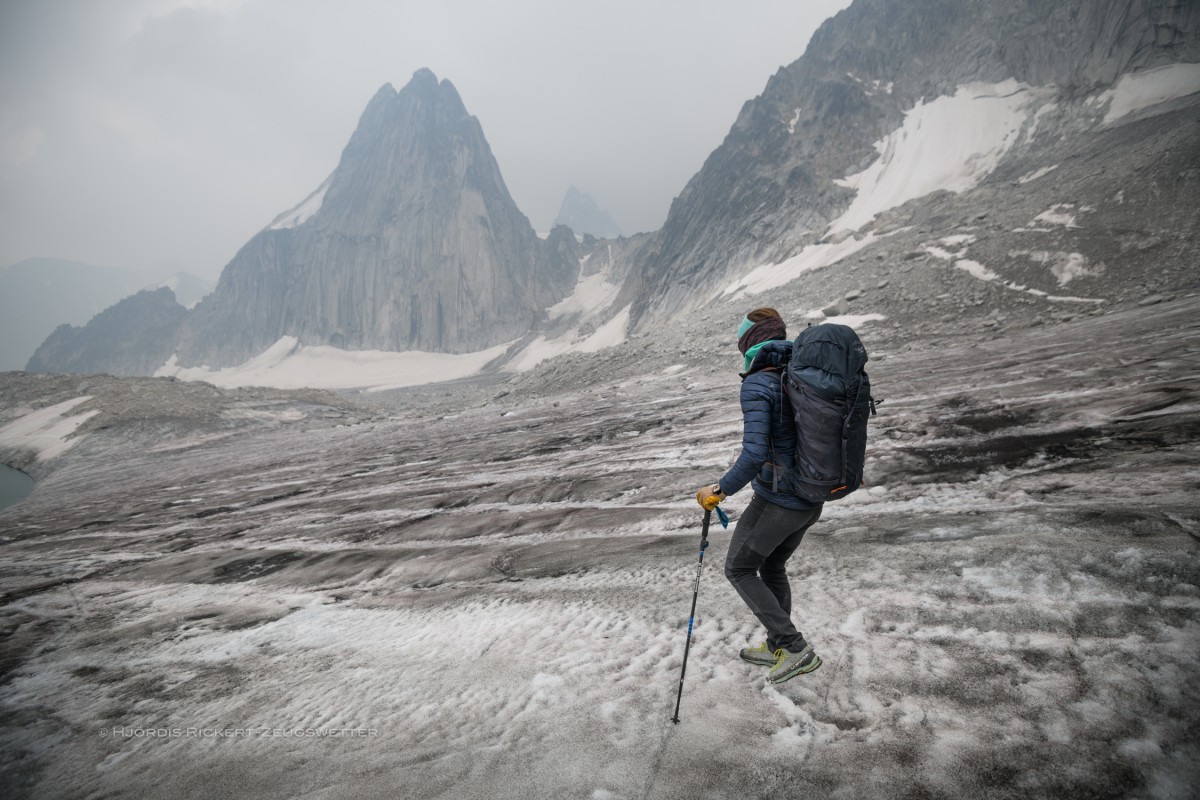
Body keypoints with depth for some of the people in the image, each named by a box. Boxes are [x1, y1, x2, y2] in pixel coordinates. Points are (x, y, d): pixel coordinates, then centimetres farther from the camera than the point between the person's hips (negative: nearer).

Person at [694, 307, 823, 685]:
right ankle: (777, 647, 40)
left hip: (777, 501, -8)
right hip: (813, 498, 8)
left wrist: (720, 490, -15)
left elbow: (754, 455, -28)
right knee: (773, 567, 26)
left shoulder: (758, 385, -21)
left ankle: (795, 647, 12)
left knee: (740, 570, 13)